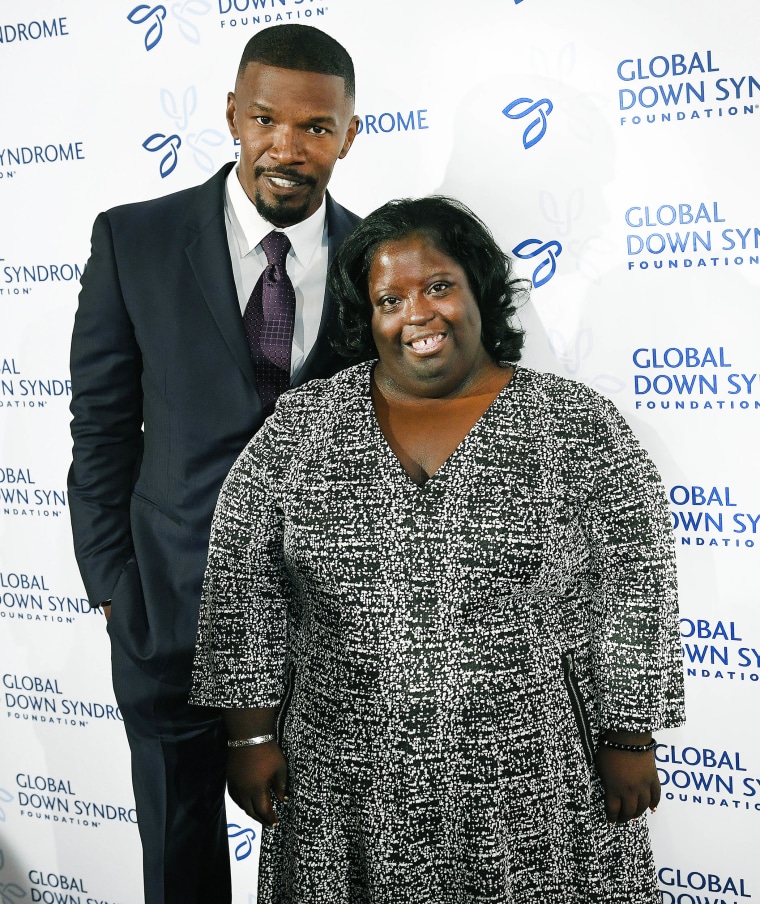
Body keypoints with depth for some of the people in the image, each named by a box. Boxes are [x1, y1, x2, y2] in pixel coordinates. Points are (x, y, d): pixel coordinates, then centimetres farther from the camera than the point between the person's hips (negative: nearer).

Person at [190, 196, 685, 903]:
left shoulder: (579, 427, -4)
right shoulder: (299, 427, 0)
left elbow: (634, 590, -2)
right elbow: (241, 586, 2)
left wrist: (630, 741, -2)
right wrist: (251, 735, 0)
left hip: (529, 785, -1)